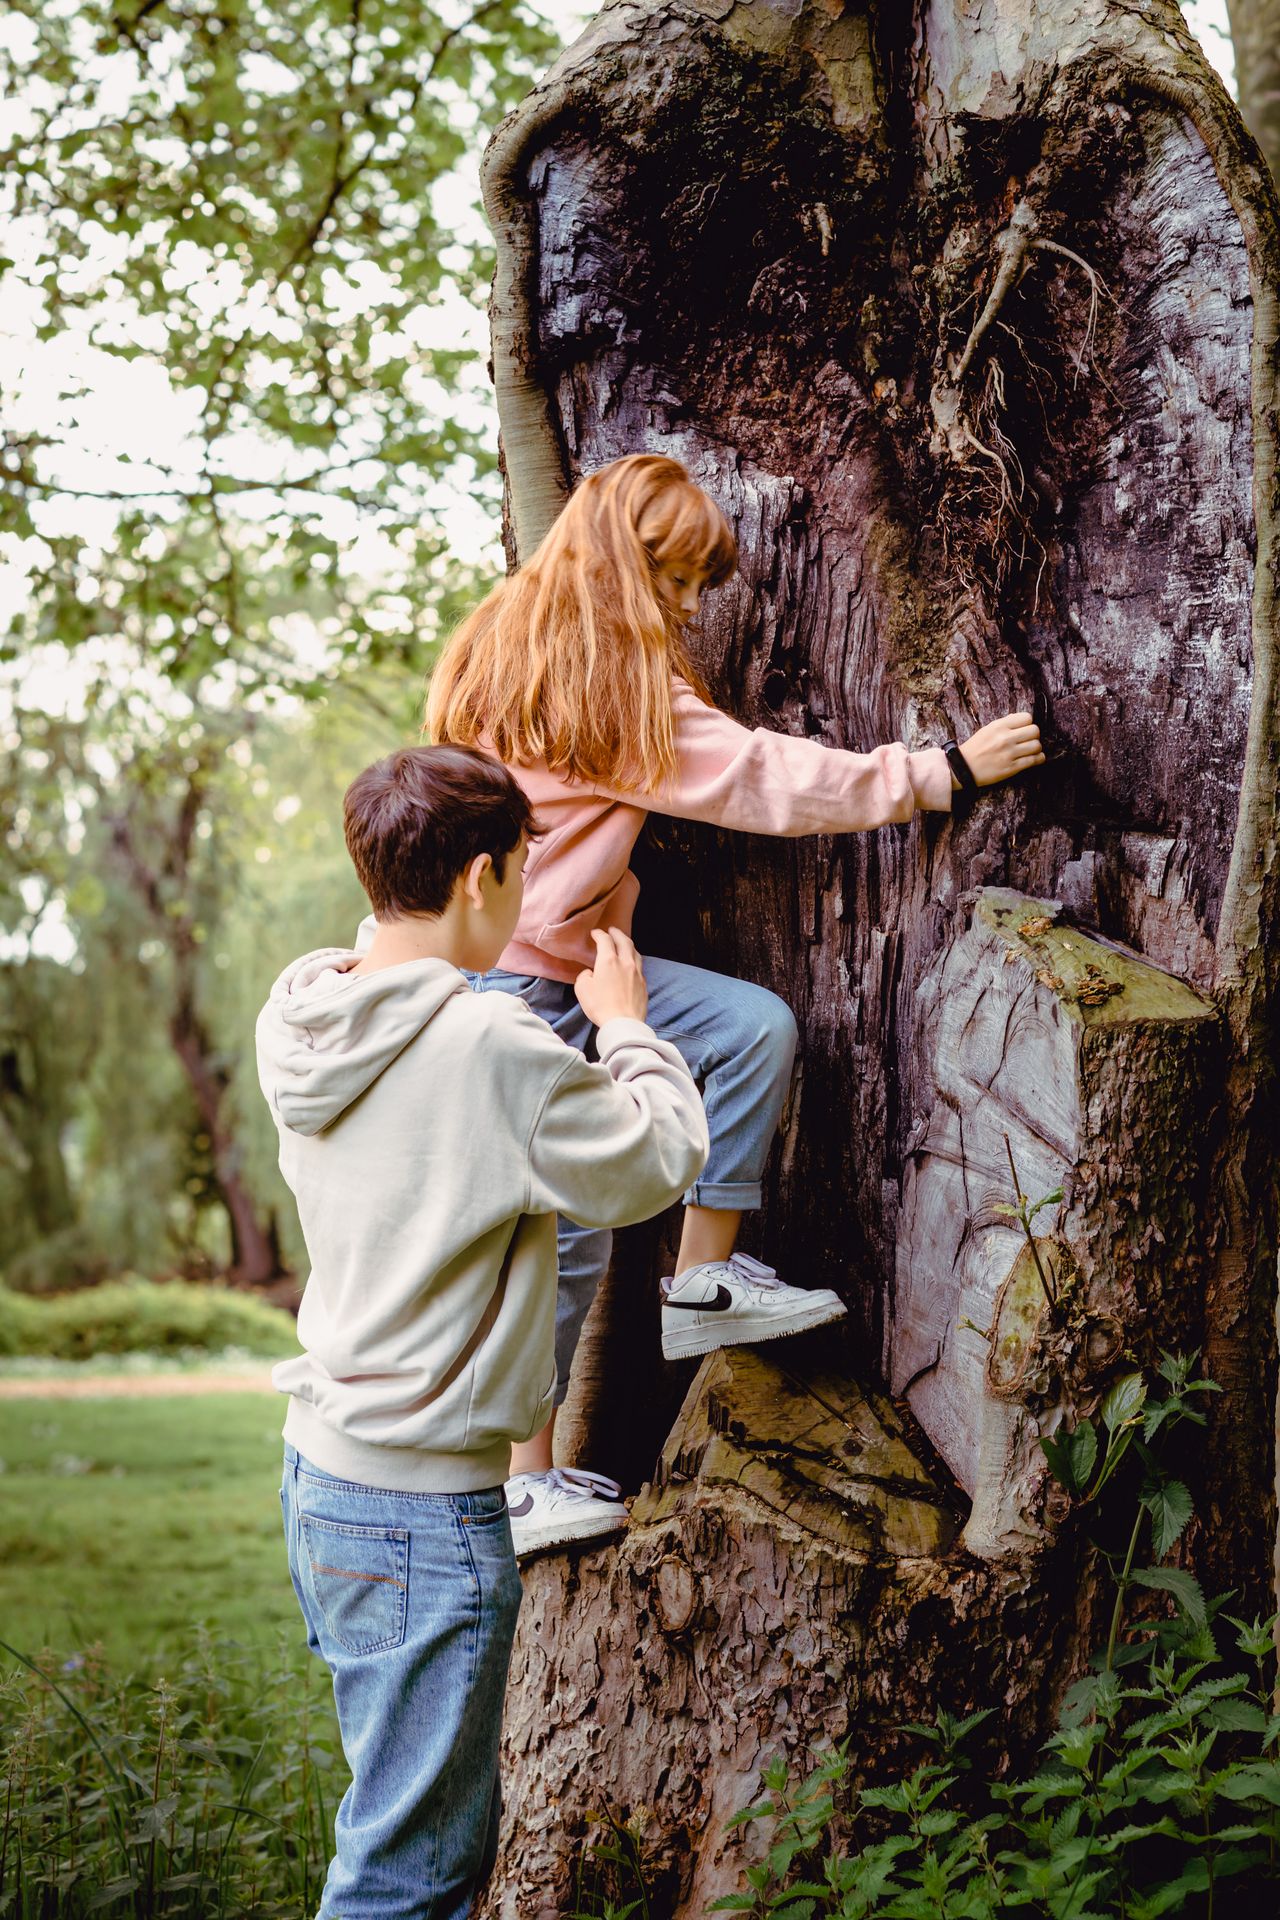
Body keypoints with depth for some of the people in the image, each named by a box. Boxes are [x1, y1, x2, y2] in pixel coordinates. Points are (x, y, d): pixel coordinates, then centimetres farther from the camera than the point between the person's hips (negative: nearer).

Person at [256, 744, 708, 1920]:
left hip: (322, 1470, 9)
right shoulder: (490, 1049, -22)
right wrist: (626, 1026, 7)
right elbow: (663, 1158, -9)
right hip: (424, 1511, -8)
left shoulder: (299, 1023, 2)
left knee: (440, 1821, 22)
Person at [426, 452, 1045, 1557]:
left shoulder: (513, 646, 11)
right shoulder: (613, 679, -17)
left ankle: (706, 1278, 7)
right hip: (508, 986, -9)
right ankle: (522, 1480, 6)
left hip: (562, 970, 9)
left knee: (756, 1029, 1)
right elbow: (772, 782, -14)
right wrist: (945, 771, -9)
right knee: (569, 1226, -4)